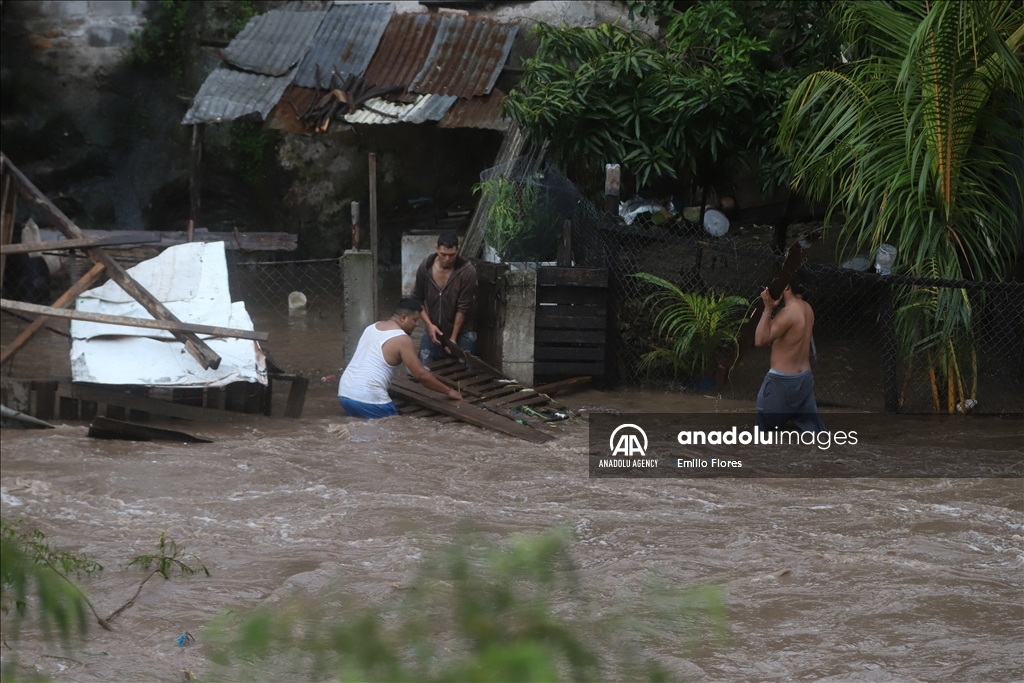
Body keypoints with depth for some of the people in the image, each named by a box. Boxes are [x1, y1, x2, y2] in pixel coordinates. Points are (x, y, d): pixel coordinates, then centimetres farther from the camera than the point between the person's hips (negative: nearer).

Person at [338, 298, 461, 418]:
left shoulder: (372, 328, 16)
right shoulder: (402, 339, -7)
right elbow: (421, 375, -8)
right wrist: (448, 391, 2)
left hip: (344, 393, 7)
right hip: (367, 399, -7)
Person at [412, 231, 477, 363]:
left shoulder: (467, 271, -21)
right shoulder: (425, 267, -11)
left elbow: (463, 307, -17)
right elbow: (417, 299, 0)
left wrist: (453, 338, -16)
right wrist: (428, 324, -11)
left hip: (461, 332, -3)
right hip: (433, 330, 3)